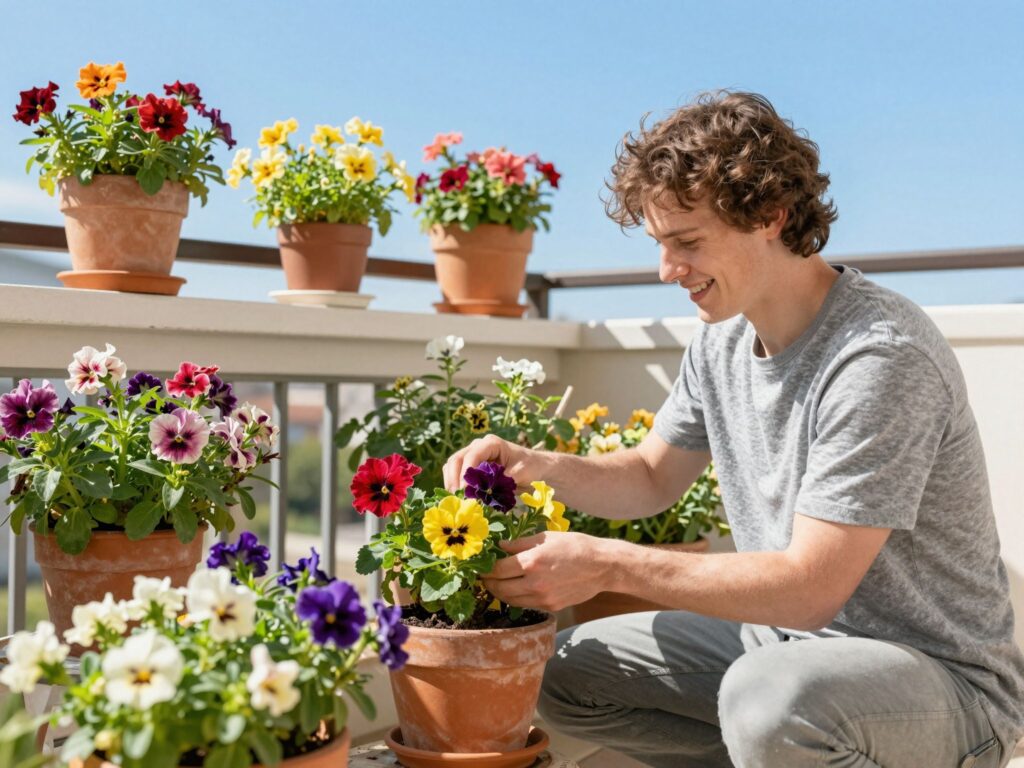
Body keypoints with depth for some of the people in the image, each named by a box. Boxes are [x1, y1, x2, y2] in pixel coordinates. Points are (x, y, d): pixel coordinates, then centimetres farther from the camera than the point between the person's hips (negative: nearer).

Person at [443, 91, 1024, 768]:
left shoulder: (879, 357, -25)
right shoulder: (721, 341, 1)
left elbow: (809, 588, -28)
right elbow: (653, 478, 13)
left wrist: (608, 564, -25)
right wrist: (539, 467, -7)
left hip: (948, 679, -8)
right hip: (788, 639, 8)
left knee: (770, 697, -39)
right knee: (566, 669, 3)